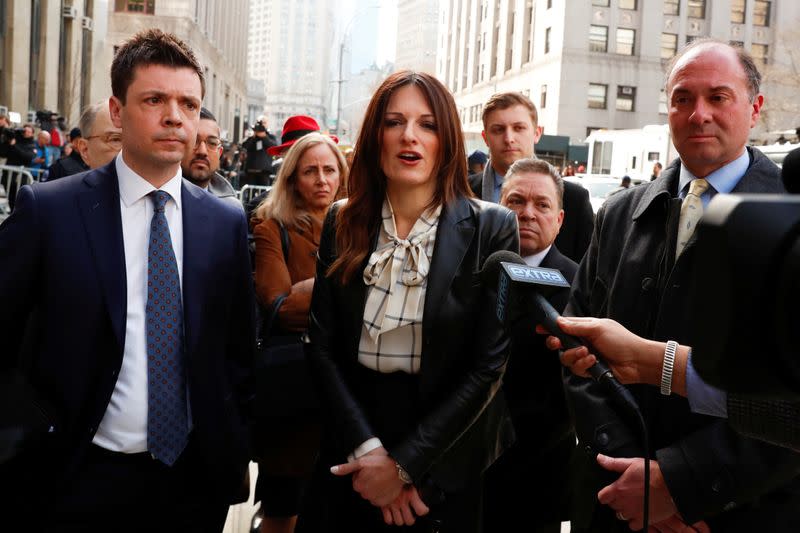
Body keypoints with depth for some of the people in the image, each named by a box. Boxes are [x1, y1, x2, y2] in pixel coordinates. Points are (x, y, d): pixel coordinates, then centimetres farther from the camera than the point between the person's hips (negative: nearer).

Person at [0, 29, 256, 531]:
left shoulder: (227, 224, 1)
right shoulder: (49, 209, -7)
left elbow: (238, 351, 8)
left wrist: (235, 450, 5)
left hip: (193, 478, 3)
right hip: (78, 477, -2)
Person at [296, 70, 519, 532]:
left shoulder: (492, 229, -9)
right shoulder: (343, 223, 0)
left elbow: (488, 366, -11)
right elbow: (323, 346, -2)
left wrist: (404, 462, -14)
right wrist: (367, 449, -14)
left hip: (446, 460, -2)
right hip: (350, 455, 2)